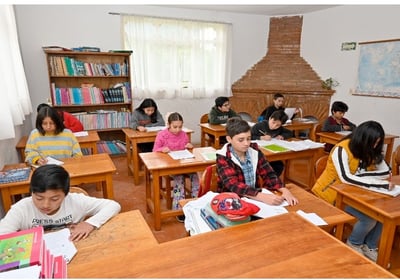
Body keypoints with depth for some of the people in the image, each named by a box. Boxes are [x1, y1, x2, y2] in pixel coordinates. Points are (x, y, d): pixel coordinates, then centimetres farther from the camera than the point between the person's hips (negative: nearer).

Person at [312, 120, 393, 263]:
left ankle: (370, 247, 10)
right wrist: (380, 184, -35)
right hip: (332, 193, -7)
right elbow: (346, 178, -34)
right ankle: (354, 244, 9)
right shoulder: (342, 149, -24)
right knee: (369, 218, -21)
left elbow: (386, 172, -10)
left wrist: (360, 174, -25)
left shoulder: (370, 150, -2)